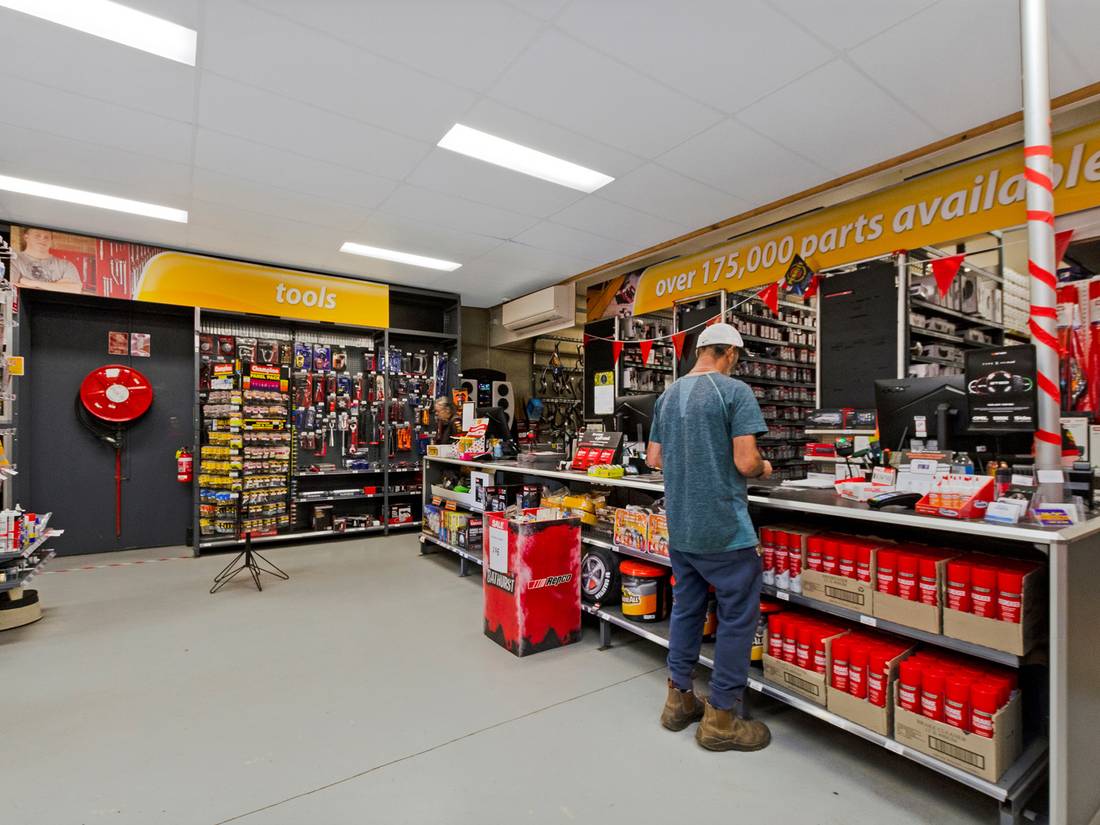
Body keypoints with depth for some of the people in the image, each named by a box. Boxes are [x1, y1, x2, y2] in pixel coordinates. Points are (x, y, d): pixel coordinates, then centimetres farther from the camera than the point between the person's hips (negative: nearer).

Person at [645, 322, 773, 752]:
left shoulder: (668, 395, 9)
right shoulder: (735, 391, -11)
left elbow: (654, 459, 12)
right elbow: (745, 462, -17)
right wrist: (763, 468, 4)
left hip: (679, 527, 7)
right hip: (723, 527, -6)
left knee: (686, 608, 18)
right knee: (737, 617, 8)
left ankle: (679, 699, 30)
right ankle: (721, 717, 19)